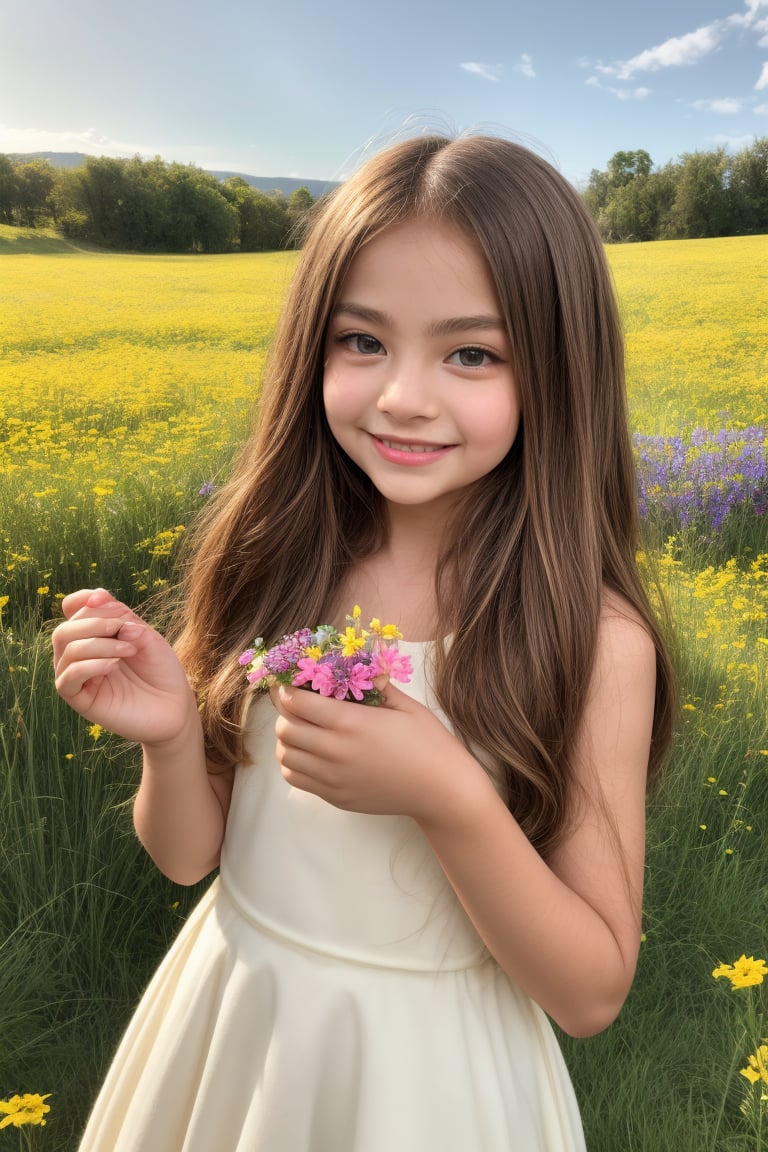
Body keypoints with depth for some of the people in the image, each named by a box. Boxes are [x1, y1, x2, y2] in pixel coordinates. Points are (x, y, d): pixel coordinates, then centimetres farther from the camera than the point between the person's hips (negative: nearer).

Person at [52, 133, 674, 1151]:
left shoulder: (593, 641, -22)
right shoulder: (270, 557, -14)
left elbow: (593, 993, -15)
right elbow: (188, 855, -5)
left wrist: (447, 795, -30)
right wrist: (171, 734, -25)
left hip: (430, 1065, -2)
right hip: (228, 1020, 3)